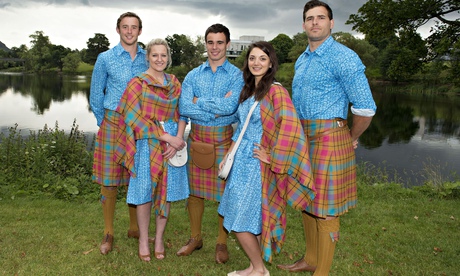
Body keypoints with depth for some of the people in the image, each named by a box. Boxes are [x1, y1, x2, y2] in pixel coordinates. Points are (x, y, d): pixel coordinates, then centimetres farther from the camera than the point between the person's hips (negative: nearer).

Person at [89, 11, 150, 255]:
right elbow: (95, 96, 7)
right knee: (109, 180, 1)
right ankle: (108, 234, 14)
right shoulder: (105, 59, 1)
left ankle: (134, 228, 26)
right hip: (114, 123, -2)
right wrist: (104, 123, 8)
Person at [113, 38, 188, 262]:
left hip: (173, 141, 4)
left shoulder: (174, 83, 9)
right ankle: (143, 239, 23)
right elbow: (135, 118, -10)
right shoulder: (138, 83, -3)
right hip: (147, 142, -3)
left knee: (167, 191, 9)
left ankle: (159, 238, 26)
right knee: (145, 192, 4)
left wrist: (178, 138, -11)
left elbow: (181, 114, 7)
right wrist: (166, 137, -16)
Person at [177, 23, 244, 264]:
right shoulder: (193, 75, 7)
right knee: (194, 189, 10)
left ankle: (222, 243, 22)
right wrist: (216, 109, -14)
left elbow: (230, 106, -18)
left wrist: (200, 102, -8)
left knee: (224, 190, 5)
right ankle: (195, 238, 28)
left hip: (225, 138, -2)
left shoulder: (237, 75, -1)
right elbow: (184, 108, -7)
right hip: (197, 136, 3)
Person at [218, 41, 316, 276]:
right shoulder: (247, 91, 11)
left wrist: (273, 157, -18)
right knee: (243, 219, 14)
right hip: (241, 161, 8)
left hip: (257, 165, -8)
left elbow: (290, 126, -25)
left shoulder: (275, 91, -14)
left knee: (240, 221, -1)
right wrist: (228, 156, 14)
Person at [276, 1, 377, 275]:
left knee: (325, 210, -1)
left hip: (329, 139, -8)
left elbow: (366, 108, -14)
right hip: (303, 138, 8)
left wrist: (351, 139, -2)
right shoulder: (302, 60, 15)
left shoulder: (343, 57, -12)